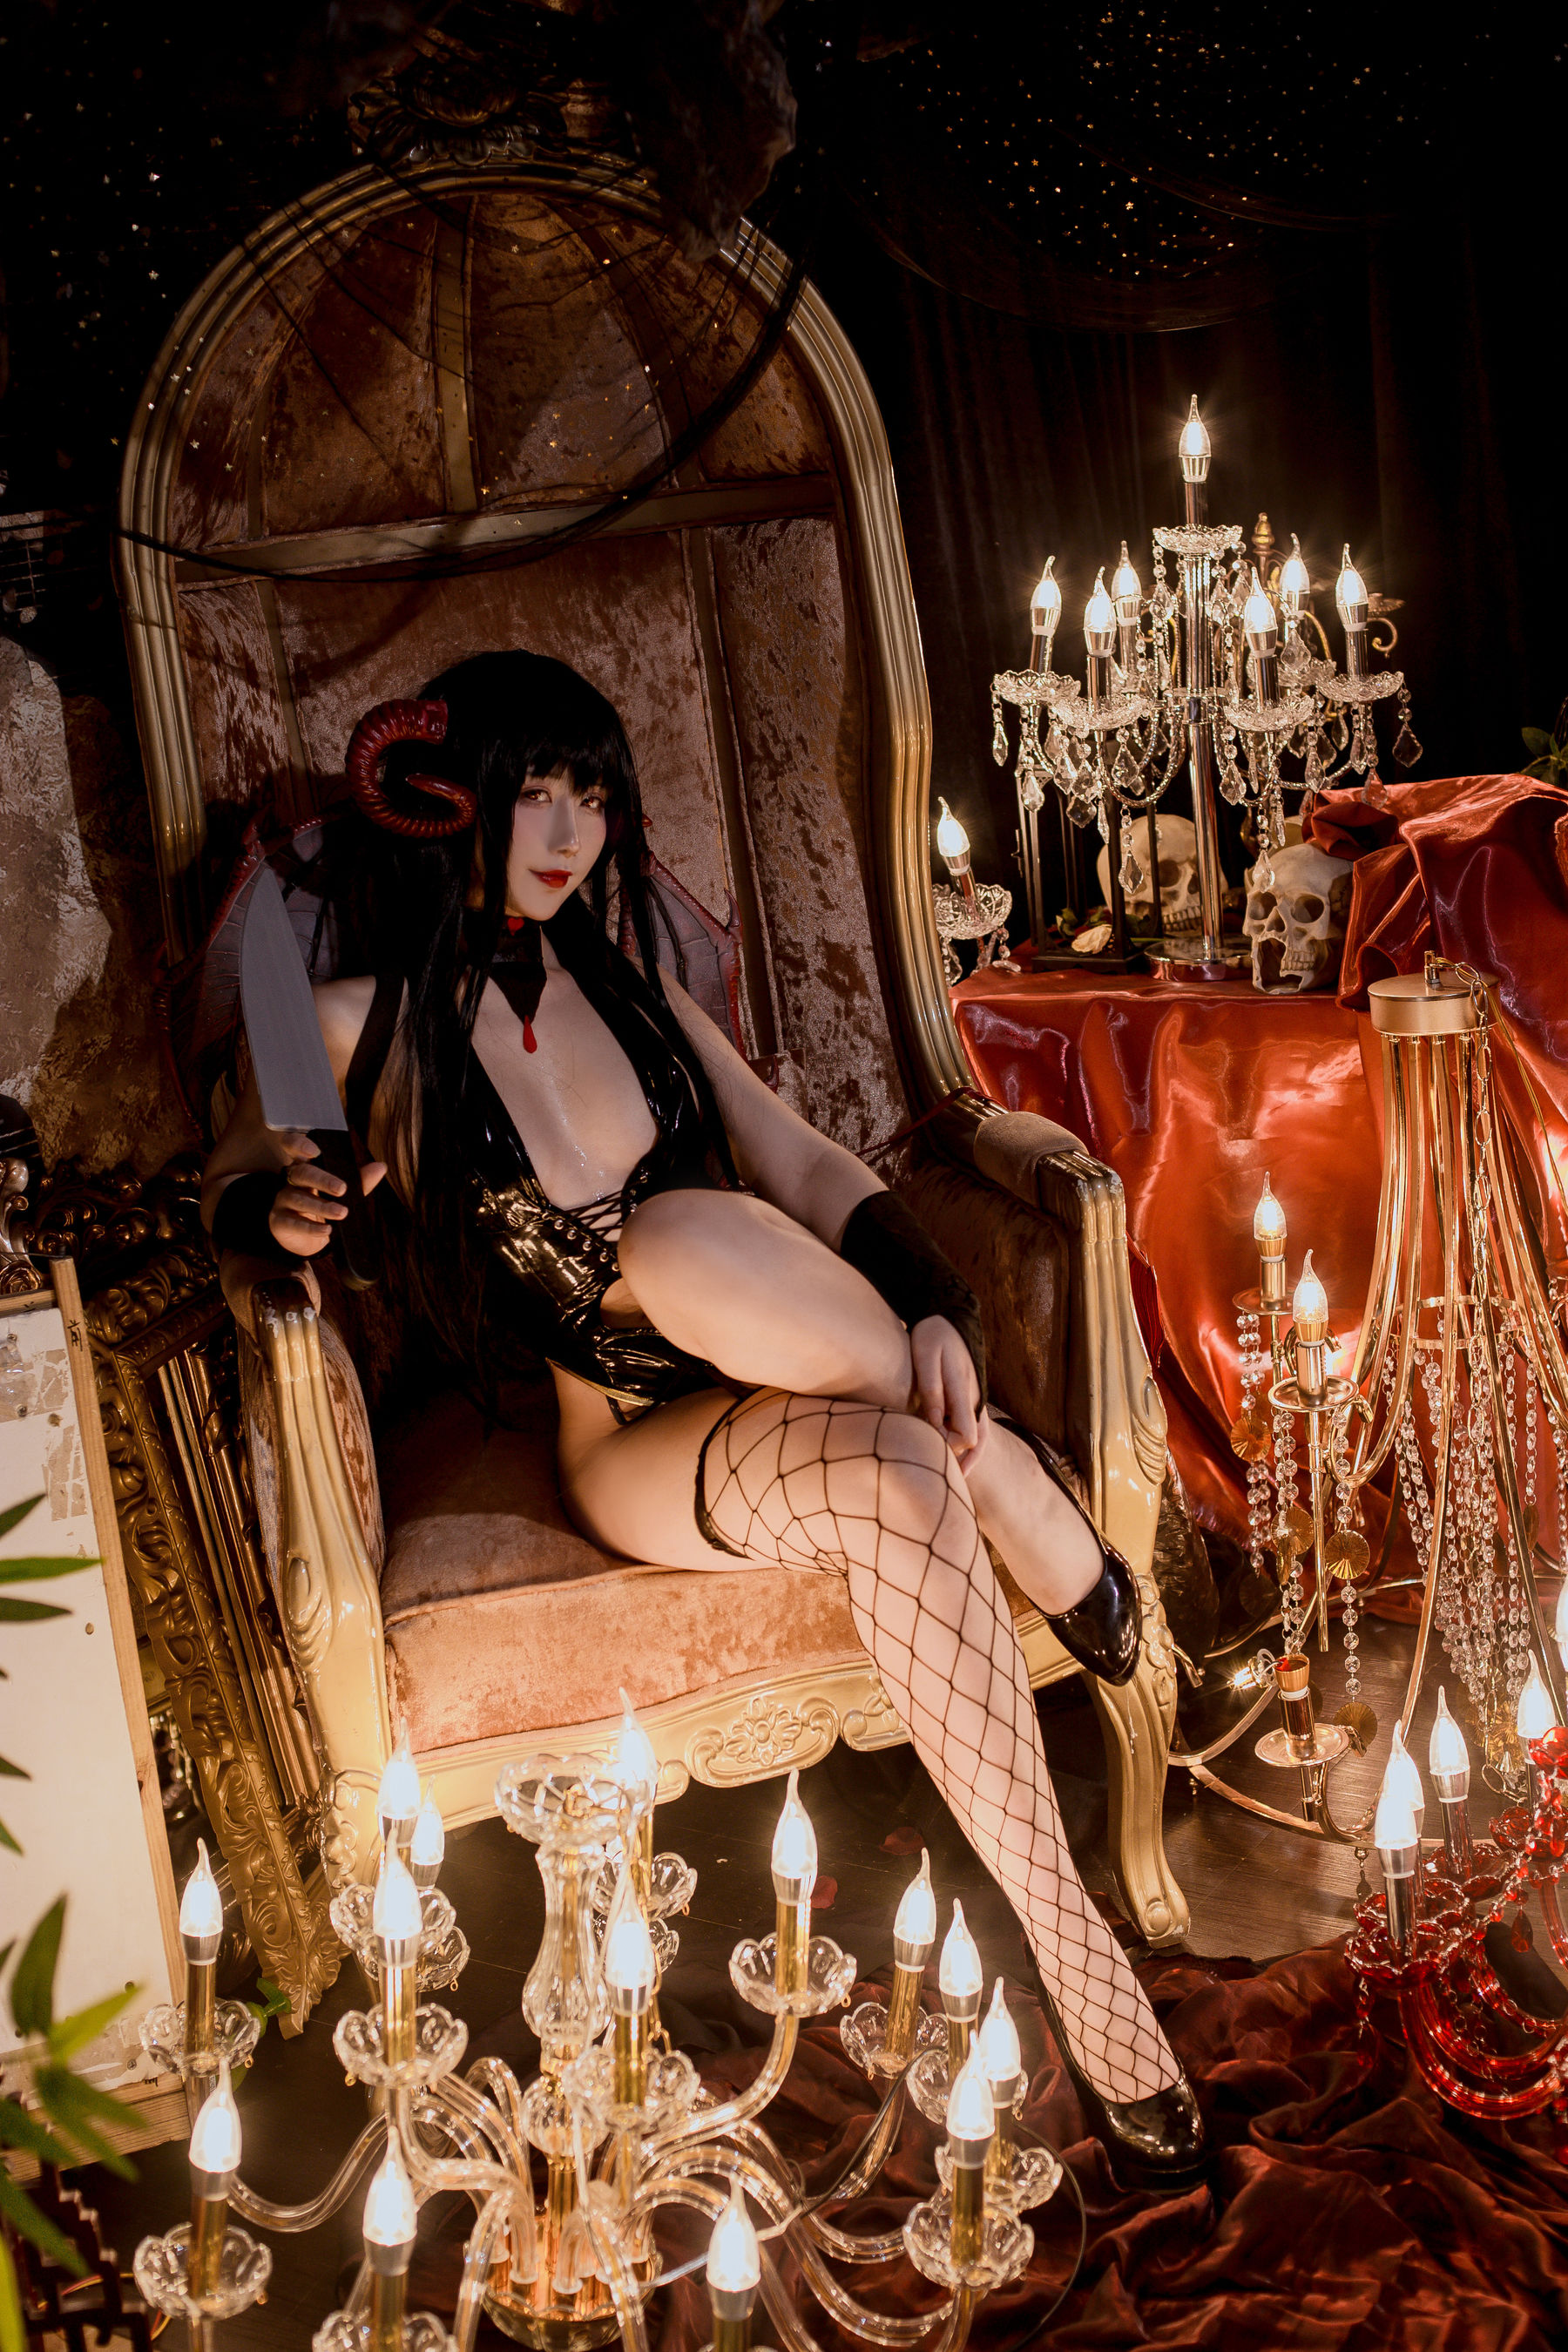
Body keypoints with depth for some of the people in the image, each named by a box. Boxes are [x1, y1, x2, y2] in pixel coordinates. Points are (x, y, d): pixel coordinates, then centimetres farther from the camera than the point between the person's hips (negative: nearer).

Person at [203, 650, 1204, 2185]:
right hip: (629, 1454, -3)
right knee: (898, 1483, -36)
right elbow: (230, 1187, 9)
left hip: (798, 1391, 3)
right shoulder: (361, 1029, -1)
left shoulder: (622, 980, 11)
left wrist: (923, 1305, -12)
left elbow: (801, 1164, 7)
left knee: (681, 1235, -33)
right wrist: (280, 1212, -17)